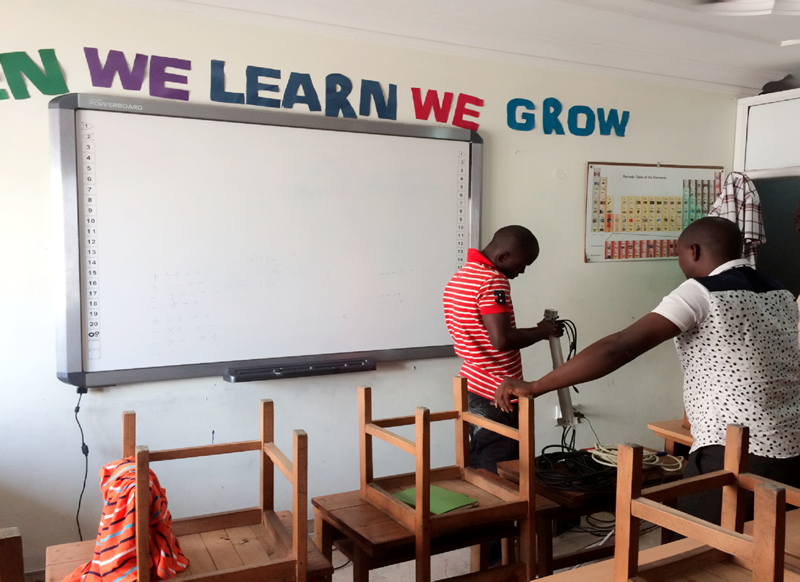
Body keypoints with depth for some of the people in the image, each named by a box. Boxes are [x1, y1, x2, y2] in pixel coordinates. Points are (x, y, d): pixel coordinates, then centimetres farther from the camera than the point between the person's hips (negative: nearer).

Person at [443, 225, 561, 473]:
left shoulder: (461, 276, 12)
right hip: (495, 396, -10)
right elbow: (502, 340, -26)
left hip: (472, 388, 10)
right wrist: (541, 332, -10)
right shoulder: (493, 281, -18)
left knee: (478, 469, 17)